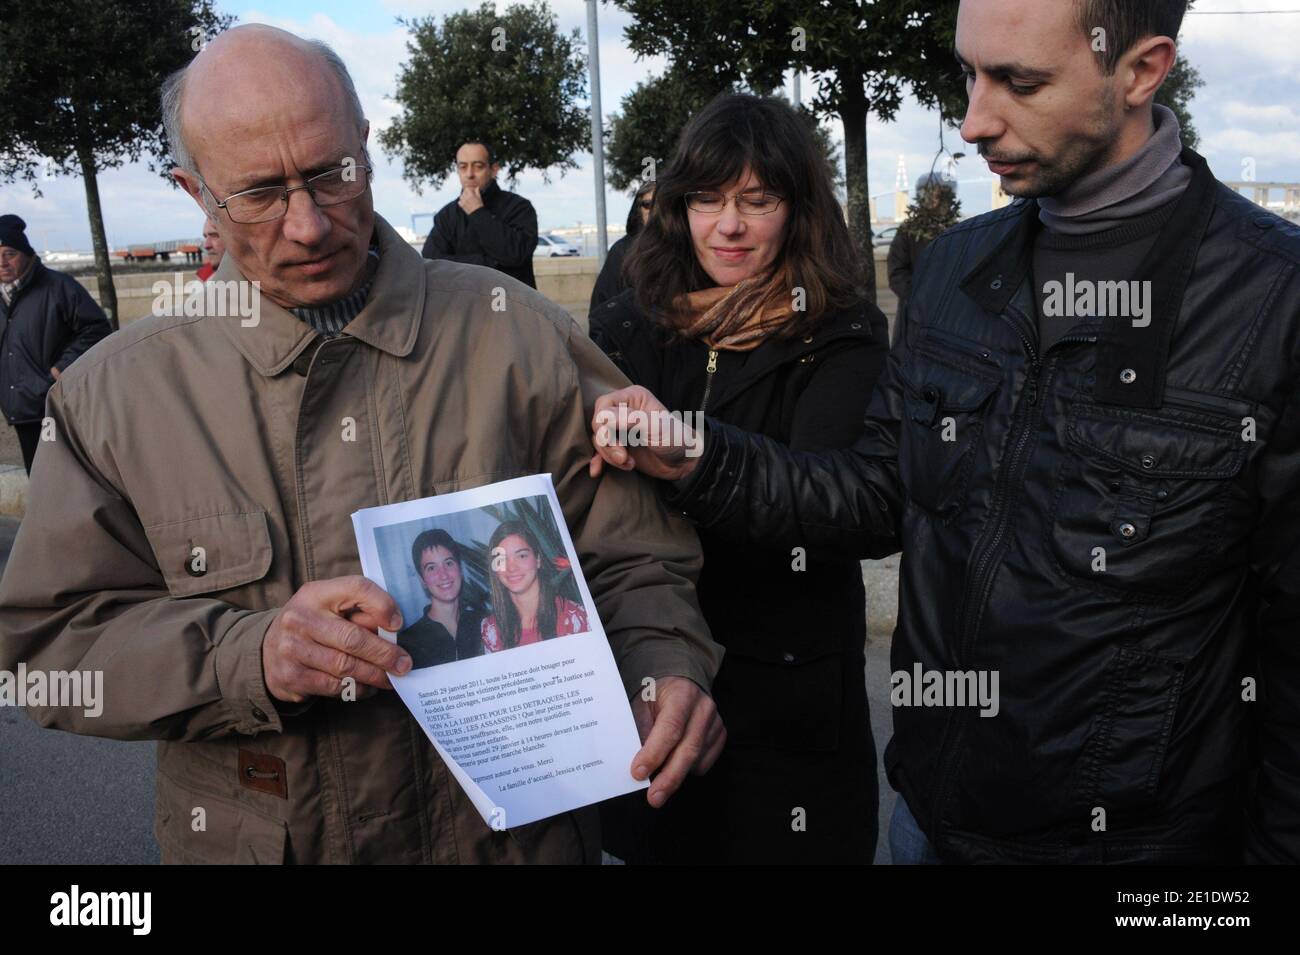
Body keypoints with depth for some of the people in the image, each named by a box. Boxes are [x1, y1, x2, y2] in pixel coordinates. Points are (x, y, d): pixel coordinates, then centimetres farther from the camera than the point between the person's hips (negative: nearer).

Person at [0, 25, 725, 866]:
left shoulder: (512, 334, -7)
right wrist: (250, 655, -24)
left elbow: (629, 554, -4)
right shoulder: (116, 394, -5)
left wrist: (663, 672, -24)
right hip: (250, 838, 1)